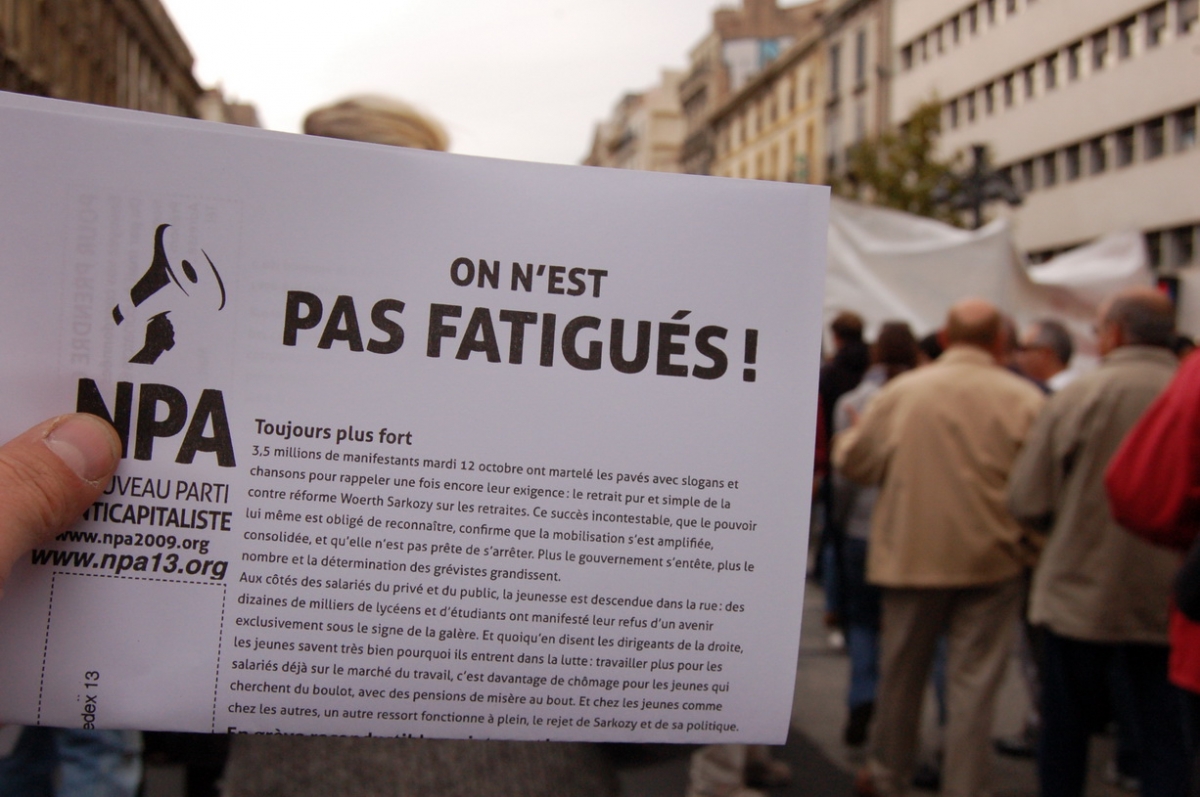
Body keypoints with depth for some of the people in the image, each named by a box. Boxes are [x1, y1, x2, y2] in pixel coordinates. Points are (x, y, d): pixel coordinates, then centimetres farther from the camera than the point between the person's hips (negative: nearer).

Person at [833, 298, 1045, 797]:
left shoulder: (901, 391, -5)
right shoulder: (1025, 399, -8)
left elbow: (852, 462, 2)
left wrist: (846, 436, 23)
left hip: (912, 554, 2)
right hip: (991, 558, -1)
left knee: (901, 672, 16)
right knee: (974, 683, 7)